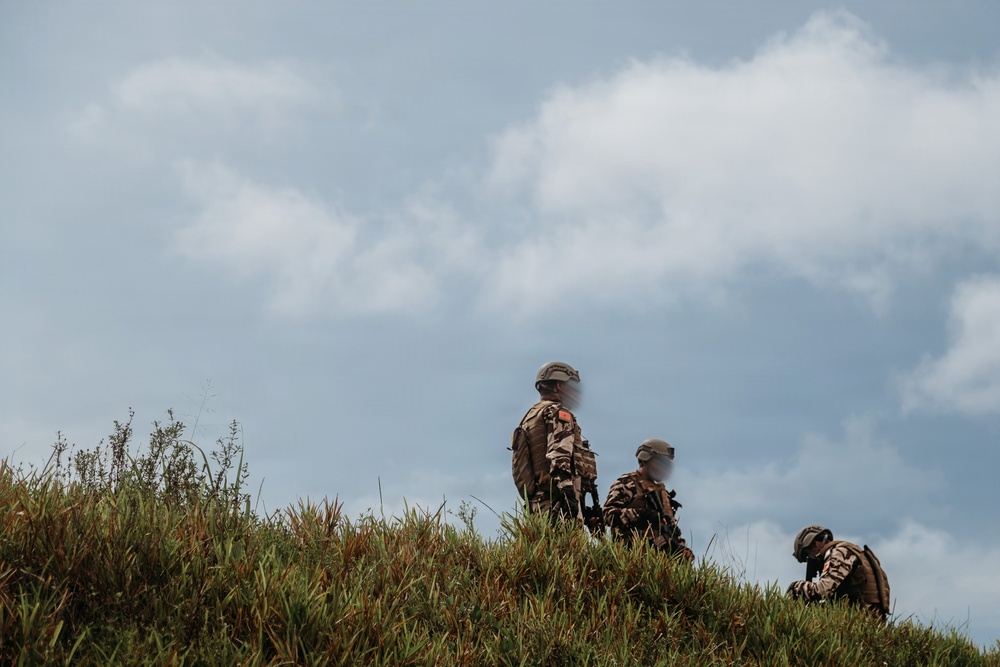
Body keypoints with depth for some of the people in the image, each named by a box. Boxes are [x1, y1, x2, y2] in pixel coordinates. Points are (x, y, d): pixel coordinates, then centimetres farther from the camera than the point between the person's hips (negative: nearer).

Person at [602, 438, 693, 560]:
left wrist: (682, 547, 19)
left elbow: (672, 525, 34)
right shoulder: (627, 483, 7)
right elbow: (609, 513, -6)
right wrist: (640, 515, -16)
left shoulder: (661, 490, 33)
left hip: (663, 550, 7)